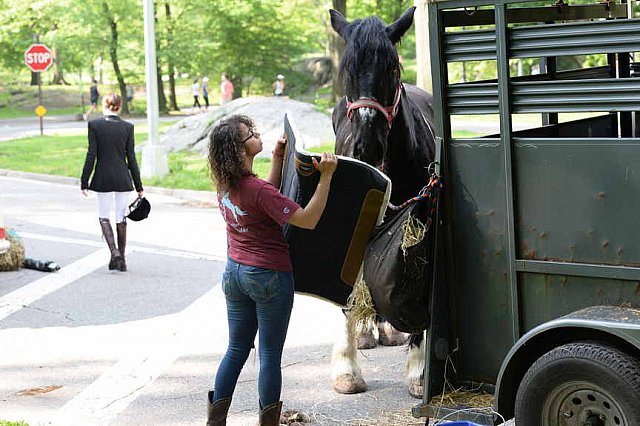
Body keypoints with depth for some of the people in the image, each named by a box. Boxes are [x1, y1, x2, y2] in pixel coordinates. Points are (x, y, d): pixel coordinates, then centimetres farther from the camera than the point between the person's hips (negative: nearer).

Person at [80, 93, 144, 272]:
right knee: (121, 218, 10)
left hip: (103, 178, -2)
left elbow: (91, 155, -8)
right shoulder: (127, 127, -2)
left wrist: (84, 182, -1)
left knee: (104, 216, 11)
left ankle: (114, 251, -10)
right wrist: (138, 186, 4)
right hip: (123, 178, 2)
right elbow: (131, 158, -1)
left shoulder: (94, 125, -7)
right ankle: (121, 260, 14)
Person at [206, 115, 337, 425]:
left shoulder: (225, 186, 1)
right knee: (270, 354, 4)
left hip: (235, 272, 8)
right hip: (269, 275, -7)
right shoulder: (256, 189, -24)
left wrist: (277, 159, 13)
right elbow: (308, 219, -24)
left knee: (236, 350, 16)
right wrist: (326, 176, -24)